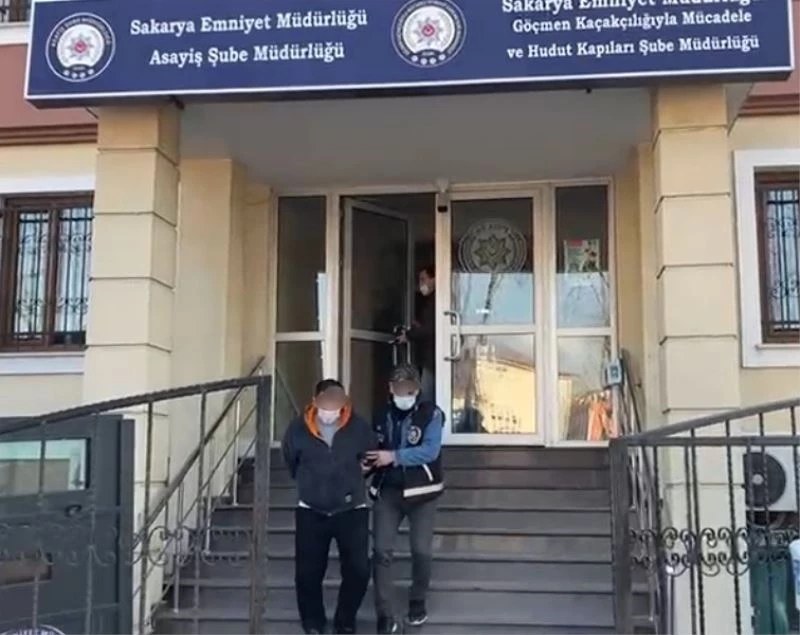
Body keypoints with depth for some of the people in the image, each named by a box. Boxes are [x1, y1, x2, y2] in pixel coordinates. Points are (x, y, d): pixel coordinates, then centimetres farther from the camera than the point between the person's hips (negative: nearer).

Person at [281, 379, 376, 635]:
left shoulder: (360, 427, -11)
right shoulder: (298, 428, -10)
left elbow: (371, 461, 7)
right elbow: (290, 462, 9)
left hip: (352, 510, 0)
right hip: (311, 512, 0)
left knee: (358, 569, 1)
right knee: (308, 571, 5)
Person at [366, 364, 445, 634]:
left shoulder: (431, 414, -8)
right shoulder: (381, 416, 6)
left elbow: (430, 451, -19)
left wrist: (394, 456, -23)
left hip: (421, 491, -3)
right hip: (387, 491, 3)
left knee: (421, 551, 1)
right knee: (381, 551, -6)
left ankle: (417, 601, 28)